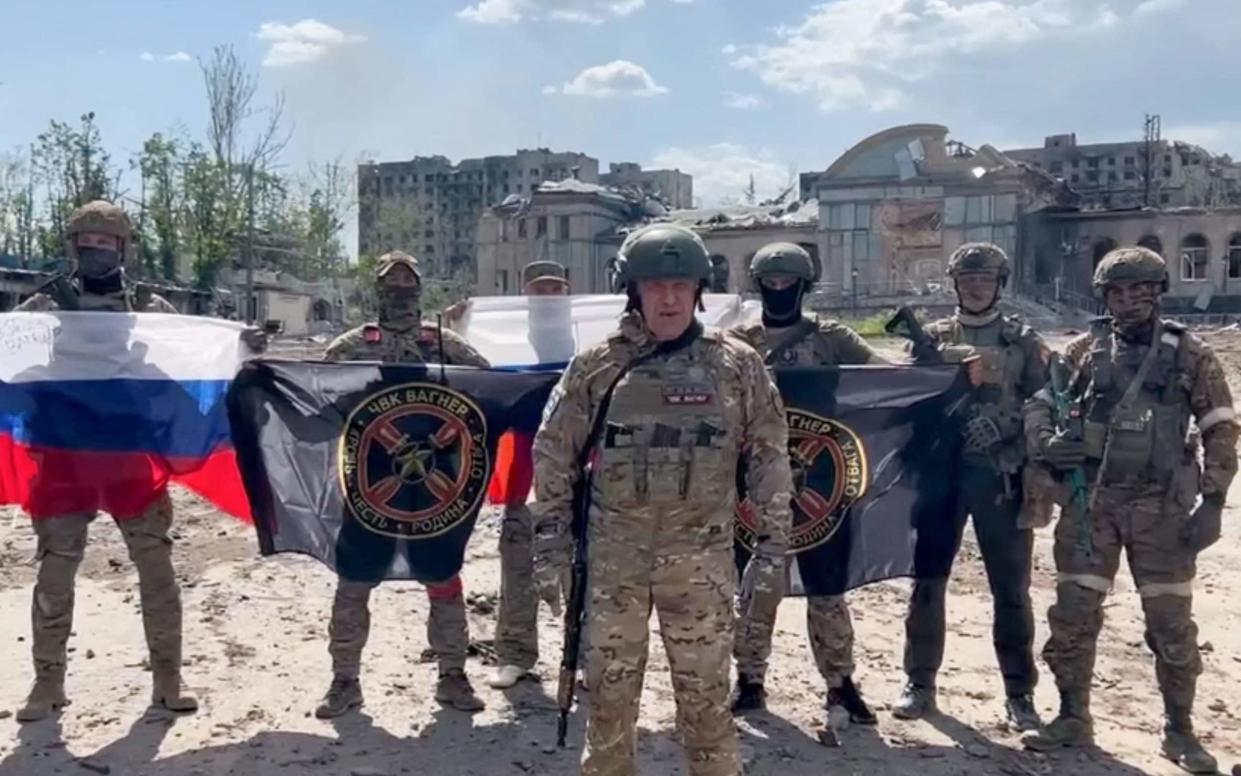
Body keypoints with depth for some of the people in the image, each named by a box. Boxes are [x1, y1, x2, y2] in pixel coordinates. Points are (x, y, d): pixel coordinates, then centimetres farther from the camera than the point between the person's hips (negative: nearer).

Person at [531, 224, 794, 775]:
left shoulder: (737, 366, -1)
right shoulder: (597, 366, 0)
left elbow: (770, 457, 4)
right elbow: (553, 457, 4)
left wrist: (773, 543, 1)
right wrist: (549, 546, 2)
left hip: (701, 557, -1)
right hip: (614, 556, 1)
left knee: (706, 696, 8)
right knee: (609, 693, 11)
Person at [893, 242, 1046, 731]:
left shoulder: (1023, 342, 7)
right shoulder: (932, 338, 9)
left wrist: (1041, 471, -9)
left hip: (1002, 474, -1)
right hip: (942, 470, 1)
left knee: (1011, 588, 4)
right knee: (927, 579, 5)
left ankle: (1019, 695, 16)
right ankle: (920, 683, 18)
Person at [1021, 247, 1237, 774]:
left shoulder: (1188, 354, 0)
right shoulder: (1086, 349, 4)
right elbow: (1039, 402, 9)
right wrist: (1044, 440, -13)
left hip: (1162, 505, -1)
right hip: (1090, 499, 1)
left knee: (1171, 621, 5)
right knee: (1073, 613, 4)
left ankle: (1180, 731, 21)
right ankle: (1073, 718, 20)